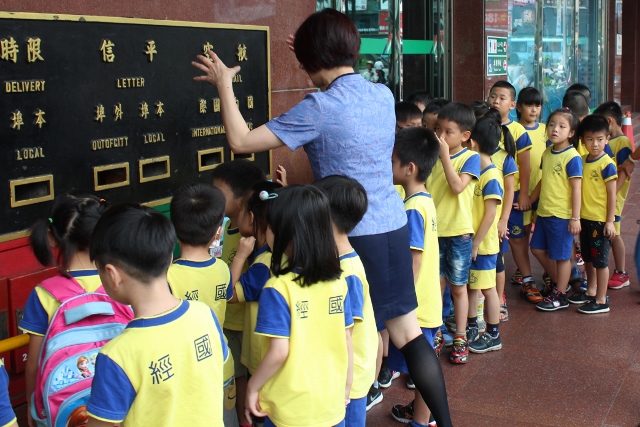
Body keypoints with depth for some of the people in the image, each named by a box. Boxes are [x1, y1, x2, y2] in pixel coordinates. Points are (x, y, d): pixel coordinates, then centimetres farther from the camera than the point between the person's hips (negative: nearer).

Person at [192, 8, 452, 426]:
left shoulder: (319, 108, -15)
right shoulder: (383, 94, 5)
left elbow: (241, 141, -12)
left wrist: (224, 84, 1)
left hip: (351, 234, -6)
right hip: (394, 226, 7)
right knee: (408, 331, 14)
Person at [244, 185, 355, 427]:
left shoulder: (279, 289, -19)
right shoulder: (338, 282, -5)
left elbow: (279, 352, -21)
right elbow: (347, 341, 3)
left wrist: (253, 386, -5)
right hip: (332, 402, 4)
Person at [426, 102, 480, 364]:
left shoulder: (470, 158, -7)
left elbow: (458, 186, -23)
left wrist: (445, 155, -21)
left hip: (458, 233, -3)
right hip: (433, 231, 3)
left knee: (458, 287, 9)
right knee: (436, 285, 10)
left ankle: (460, 338, 22)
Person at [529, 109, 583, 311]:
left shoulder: (572, 157, -15)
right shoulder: (547, 153, 7)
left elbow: (576, 189, -16)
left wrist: (575, 218, -17)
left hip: (562, 215, -8)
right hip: (544, 212, 8)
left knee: (561, 255, 4)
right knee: (538, 249, 16)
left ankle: (560, 296, 17)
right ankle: (556, 282, 36)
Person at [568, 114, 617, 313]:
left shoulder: (607, 164, -14)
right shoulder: (582, 161, 5)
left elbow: (612, 195, -13)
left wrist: (610, 221, -15)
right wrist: (577, 217, 10)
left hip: (600, 220, -7)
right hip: (585, 218, 7)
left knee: (600, 260, 1)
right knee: (588, 258, 19)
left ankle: (601, 301, 10)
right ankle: (591, 291, 35)